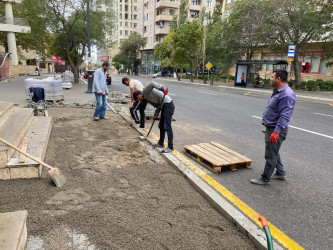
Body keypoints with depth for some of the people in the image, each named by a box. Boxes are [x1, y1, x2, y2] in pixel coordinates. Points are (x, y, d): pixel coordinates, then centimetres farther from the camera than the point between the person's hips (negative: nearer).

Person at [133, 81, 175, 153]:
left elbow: (152, 84, -21)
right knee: (161, 126, 18)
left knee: (167, 127, -11)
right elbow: (158, 104, 15)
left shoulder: (145, 91, -3)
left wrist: (162, 89, -28)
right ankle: (161, 143, 29)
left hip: (168, 105, -10)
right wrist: (156, 113, 4)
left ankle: (170, 147, -9)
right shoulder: (146, 98, 22)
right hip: (164, 106, 10)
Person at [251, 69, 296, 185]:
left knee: (270, 155, 0)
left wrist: (276, 132, -31)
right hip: (270, 128, 11)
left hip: (276, 129, -11)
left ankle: (265, 179, 11)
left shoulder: (287, 94, -22)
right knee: (274, 153, 22)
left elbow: (285, 116, -27)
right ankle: (280, 173, 37)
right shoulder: (278, 91, 12)